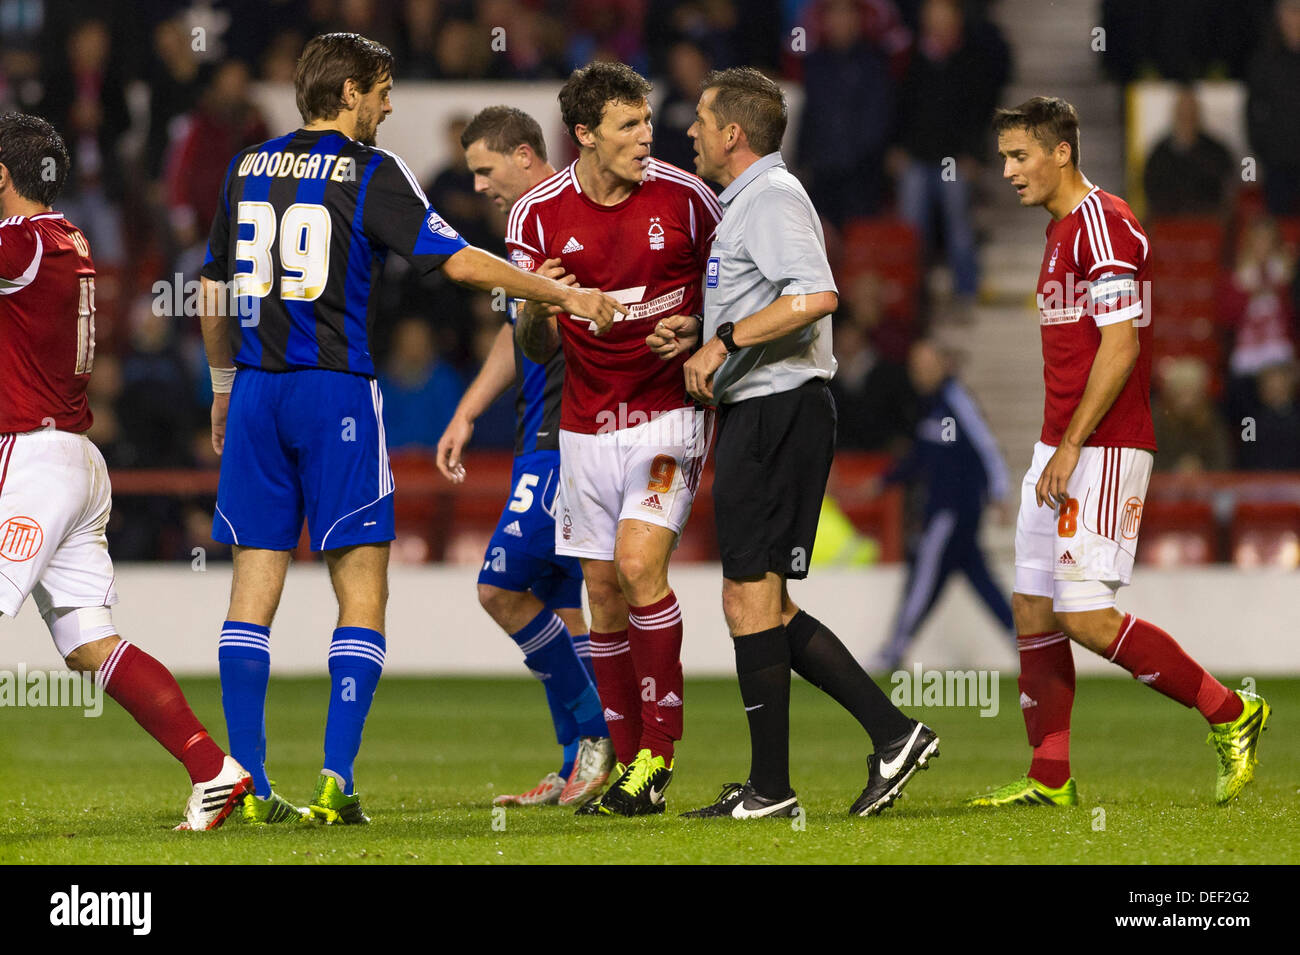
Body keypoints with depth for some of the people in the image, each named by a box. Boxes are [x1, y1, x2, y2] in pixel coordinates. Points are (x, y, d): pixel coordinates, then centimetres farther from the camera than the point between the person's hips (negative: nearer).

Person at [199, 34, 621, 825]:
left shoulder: (248, 169, 11)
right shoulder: (370, 173, -5)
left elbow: (214, 293, 18)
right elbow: (458, 260, -9)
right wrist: (566, 295, -3)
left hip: (257, 392, 5)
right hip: (337, 394, -5)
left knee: (255, 585, 5)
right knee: (361, 588, 0)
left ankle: (249, 781, 0)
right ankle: (338, 778, -8)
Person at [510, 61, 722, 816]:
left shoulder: (685, 199, -6)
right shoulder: (539, 214, -2)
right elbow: (537, 347, 2)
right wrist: (537, 309, -20)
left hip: (670, 411, -3)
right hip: (587, 425, 3)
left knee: (639, 563, -18)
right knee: (604, 591, 4)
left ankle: (660, 748, -10)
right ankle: (629, 762, 13)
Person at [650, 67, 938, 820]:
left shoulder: (772, 199, -13)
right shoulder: (746, 201, 20)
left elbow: (816, 297, -27)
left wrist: (724, 340, -21)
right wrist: (700, 330, 13)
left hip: (778, 412, -11)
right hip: (760, 413, 11)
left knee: (750, 600, -6)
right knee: (766, 608, 11)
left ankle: (770, 787, -2)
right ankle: (893, 734, 9)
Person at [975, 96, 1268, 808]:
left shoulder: (1103, 224, -14)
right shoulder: (1062, 230, 18)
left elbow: (1120, 347, -20)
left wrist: (1071, 448, -20)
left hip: (1102, 450, -10)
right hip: (1060, 450, 10)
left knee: (1087, 616, -14)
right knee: (1033, 609, 6)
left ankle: (1230, 715, -2)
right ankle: (1050, 779, 10)